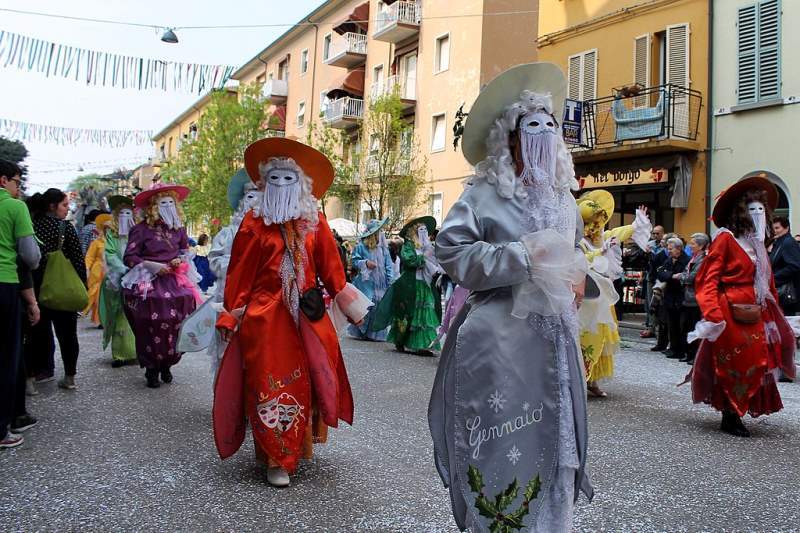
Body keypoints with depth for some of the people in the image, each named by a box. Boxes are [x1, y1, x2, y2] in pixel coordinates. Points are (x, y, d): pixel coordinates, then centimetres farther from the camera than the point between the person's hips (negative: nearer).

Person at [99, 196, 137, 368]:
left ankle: (137, 351, 4)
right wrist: (124, 269, -15)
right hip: (118, 281, 0)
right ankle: (120, 354, 3)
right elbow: (110, 255, -2)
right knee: (119, 318, -1)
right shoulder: (111, 233, 7)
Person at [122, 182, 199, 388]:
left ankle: (166, 365, 17)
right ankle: (151, 369, 15)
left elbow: (185, 250, 23)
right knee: (152, 328, -4)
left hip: (175, 282, 4)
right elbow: (128, 258, -3)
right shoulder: (141, 229, -5)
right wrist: (151, 265, -14)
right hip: (149, 283, -3)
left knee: (175, 325, -3)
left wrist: (180, 260, 2)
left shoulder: (178, 228, 8)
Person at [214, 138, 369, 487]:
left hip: (307, 315, 2)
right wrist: (232, 314, -2)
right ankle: (277, 459, 11)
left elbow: (330, 266, 6)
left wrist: (348, 303, 3)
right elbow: (240, 273, 1)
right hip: (266, 316, -2)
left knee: (307, 381, 7)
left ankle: (301, 443, 28)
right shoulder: (255, 223, 2)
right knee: (271, 383, 0)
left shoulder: (314, 222, 7)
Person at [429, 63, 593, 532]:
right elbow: (452, 250, -14)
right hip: (498, 337, -6)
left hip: (553, 336, 6)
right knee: (496, 437, -1)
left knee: (553, 434, 11)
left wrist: (577, 271, 4)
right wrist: (522, 257, -17)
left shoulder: (563, 197, 14)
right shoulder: (486, 194, -5)